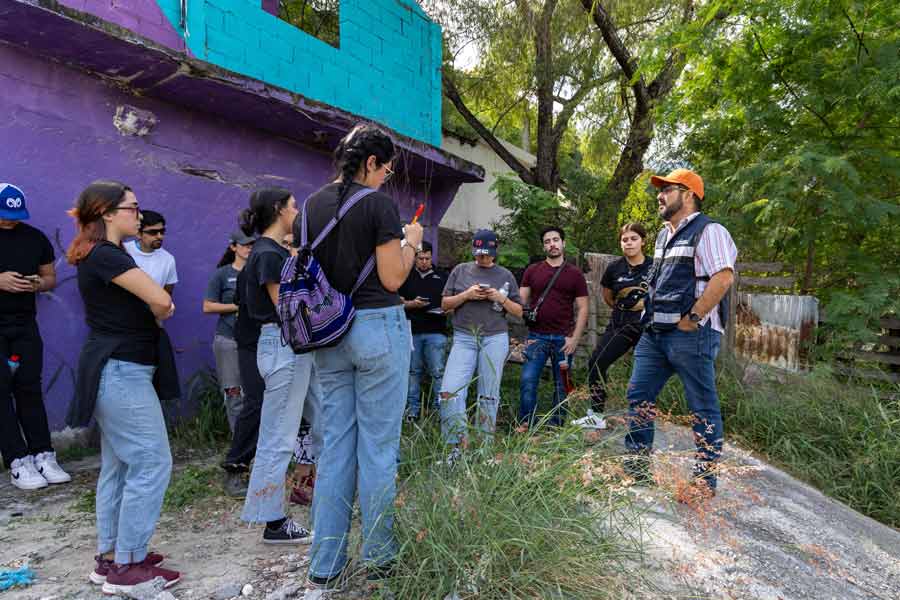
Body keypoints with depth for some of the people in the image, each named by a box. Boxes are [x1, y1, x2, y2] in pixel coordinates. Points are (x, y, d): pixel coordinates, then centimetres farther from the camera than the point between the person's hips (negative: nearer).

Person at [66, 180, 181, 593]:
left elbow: (146, 302, 16)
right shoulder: (106, 255, -16)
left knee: (119, 464, 15)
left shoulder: (99, 256, 16)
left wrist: (154, 311, -5)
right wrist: (158, 312, 0)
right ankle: (128, 567, 3)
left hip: (114, 370, 11)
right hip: (122, 371, -11)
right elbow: (161, 300, -22)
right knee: (152, 462, -6)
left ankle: (110, 556, 25)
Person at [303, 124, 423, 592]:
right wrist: (410, 242, 5)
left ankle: (324, 568, 19)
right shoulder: (378, 204, -9)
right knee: (378, 446, 5)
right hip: (377, 328, -6)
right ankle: (378, 560, 19)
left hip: (328, 333, 6)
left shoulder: (311, 206, 10)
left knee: (335, 444, 12)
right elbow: (392, 279, -11)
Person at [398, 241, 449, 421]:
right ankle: (413, 408, 13)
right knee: (413, 371, 5)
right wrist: (412, 304, -9)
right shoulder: (406, 277, 12)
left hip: (436, 332, -1)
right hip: (412, 331, 1)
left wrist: (445, 310, -7)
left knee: (438, 372, -5)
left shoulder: (442, 277, 12)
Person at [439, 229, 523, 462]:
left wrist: (501, 298, -7)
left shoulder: (505, 275, 10)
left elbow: (518, 312, 11)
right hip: (464, 338, 0)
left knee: (489, 395, 2)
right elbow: (445, 304, 9)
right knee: (450, 391, -13)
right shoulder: (460, 270, 11)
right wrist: (466, 295, -8)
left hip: (495, 339, 0)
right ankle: (457, 445, -3)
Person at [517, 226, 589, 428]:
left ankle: (556, 427, 19)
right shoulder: (532, 271, 8)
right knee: (527, 381, -6)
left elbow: (582, 308, 4)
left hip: (564, 338, 0)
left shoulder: (575, 274, 6)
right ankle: (525, 426, 5)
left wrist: (575, 338, -5)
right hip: (537, 337, 0)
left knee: (561, 386, 7)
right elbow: (521, 302, 7)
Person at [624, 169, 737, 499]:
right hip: (654, 332, 9)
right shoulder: (664, 235, 21)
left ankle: (705, 480, 12)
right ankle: (636, 468, 20)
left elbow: (723, 277, -20)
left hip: (691, 334, -9)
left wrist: (693, 318, -19)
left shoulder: (707, 231, -8)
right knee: (638, 397, 9)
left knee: (703, 408, 2)